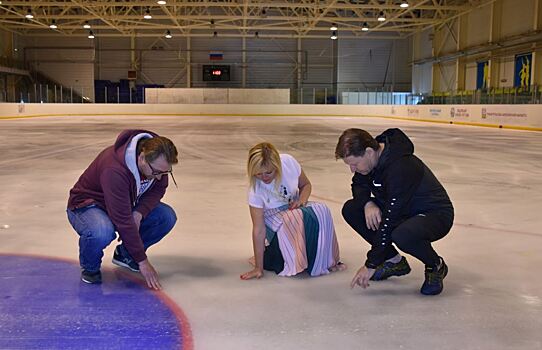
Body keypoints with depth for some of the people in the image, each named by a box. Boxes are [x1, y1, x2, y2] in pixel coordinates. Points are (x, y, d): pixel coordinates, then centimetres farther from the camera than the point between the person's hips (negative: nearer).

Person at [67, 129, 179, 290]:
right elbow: (123, 222, -35)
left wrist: (139, 213, -21)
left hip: (126, 205, 7)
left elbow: (158, 189, -1)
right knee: (102, 233, -40)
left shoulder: (157, 158, -18)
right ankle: (90, 266, -4)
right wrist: (142, 261, -29)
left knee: (167, 217, -14)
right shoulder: (114, 169, -39)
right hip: (86, 205, -6)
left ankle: (125, 254, 8)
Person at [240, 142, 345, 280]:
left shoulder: (288, 162, -20)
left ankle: (325, 260, -9)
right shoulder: (255, 191, -27)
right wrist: (258, 268, -26)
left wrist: (302, 199, -23)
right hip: (275, 223, -4)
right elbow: (258, 230, -25)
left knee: (322, 211, -26)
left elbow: (306, 185, 1)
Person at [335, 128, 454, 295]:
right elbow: (359, 184, 9)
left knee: (402, 235, -40)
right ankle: (395, 261, 6)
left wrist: (371, 265, -28)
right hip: (404, 210, 8)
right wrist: (368, 203, -15)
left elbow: (389, 222, -33)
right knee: (350, 210, -6)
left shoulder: (401, 168, -34)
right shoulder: (373, 155, -10)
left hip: (436, 214, -8)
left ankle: (436, 265, -5)